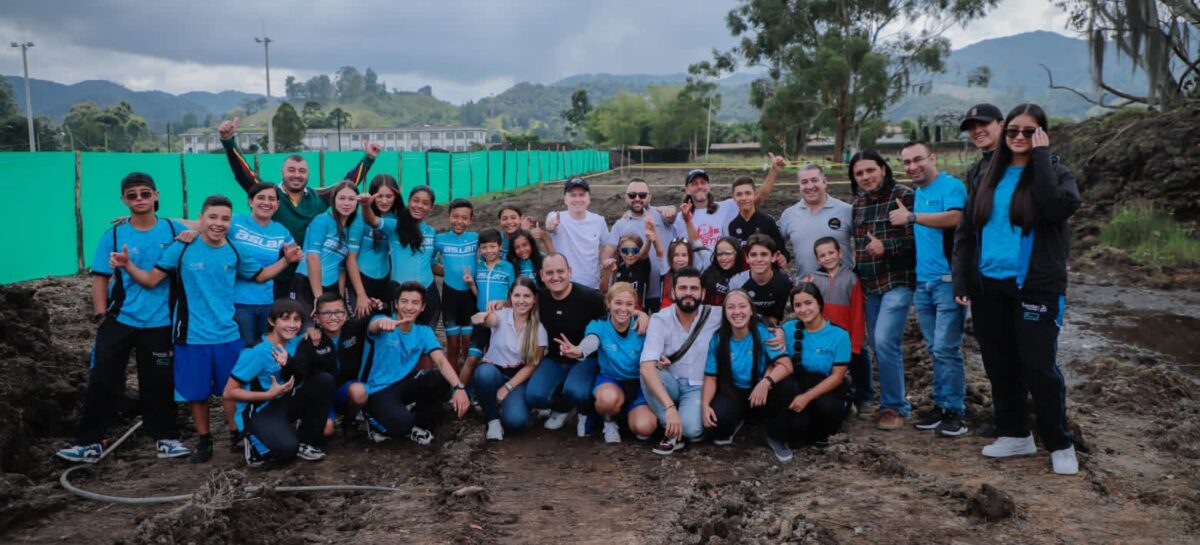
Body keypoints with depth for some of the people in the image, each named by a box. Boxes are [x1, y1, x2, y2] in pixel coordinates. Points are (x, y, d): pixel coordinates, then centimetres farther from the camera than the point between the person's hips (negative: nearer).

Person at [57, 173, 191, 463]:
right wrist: (100, 314, -6)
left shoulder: (174, 229, -2)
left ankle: (165, 438, 22)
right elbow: (100, 278, 1)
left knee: (158, 383, 8)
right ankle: (89, 442, 12)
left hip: (159, 322, 0)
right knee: (102, 381, 2)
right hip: (118, 320, 0)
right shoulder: (114, 235, -2)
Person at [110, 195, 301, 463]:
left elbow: (260, 275, 15)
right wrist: (127, 265, -23)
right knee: (196, 391, 10)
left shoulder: (234, 251, 0)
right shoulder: (182, 248, -9)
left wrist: (286, 260, 3)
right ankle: (203, 440, 29)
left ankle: (236, 435, 30)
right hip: (192, 335, -2)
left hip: (228, 334, 2)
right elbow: (151, 280, -7)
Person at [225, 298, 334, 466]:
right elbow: (228, 392, -17)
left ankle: (305, 441, -1)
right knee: (286, 449, -33)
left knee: (325, 380, -15)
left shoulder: (296, 342, -2)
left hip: (284, 403, 7)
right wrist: (269, 394, -22)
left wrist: (290, 364, -26)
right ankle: (255, 443, 3)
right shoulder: (256, 352, -20)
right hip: (258, 412, -6)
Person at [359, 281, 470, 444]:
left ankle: (420, 424, 3)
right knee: (401, 423, -33)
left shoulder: (424, 332, 0)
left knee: (441, 379, -22)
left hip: (403, 385, 5)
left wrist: (459, 387, -34)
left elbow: (441, 361, -15)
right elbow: (375, 327, -38)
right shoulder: (382, 321, -12)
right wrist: (384, 321, -66)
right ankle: (375, 421, 5)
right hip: (376, 390, -5)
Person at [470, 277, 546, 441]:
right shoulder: (501, 316, -7)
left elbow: (531, 365, -6)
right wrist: (480, 319, -57)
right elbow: (489, 320, -32)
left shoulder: (539, 329, -4)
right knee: (485, 372, -38)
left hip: (518, 378, 0)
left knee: (515, 421, -29)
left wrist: (507, 387, -16)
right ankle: (493, 419, -12)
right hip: (493, 372, 0)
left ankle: (509, 401, 10)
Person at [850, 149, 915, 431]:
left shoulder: (903, 196, -9)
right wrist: (858, 268, 13)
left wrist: (885, 247, -20)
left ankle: (894, 406, -1)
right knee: (880, 346, 11)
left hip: (897, 282, -7)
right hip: (870, 285, 7)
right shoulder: (858, 203, 13)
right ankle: (894, 402, 24)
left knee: (885, 342, -15)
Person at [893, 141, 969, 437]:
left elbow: (953, 217, -26)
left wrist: (911, 217, -17)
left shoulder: (951, 186, -8)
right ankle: (940, 405, 19)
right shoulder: (916, 193, 17)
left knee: (946, 349, -7)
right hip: (922, 282, 8)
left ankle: (954, 411, 2)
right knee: (935, 350, 12)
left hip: (947, 279, -8)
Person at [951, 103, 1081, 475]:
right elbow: (967, 230, 10)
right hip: (989, 286, 5)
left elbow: (1060, 207, -24)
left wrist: (1040, 157, -17)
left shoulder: (1055, 173, -1)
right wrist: (962, 279, 3)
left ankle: (1060, 445, 10)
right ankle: (1014, 435, 24)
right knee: (1000, 365, 10)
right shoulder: (990, 177, 10)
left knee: (1038, 367, -5)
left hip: (1037, 288, -4)